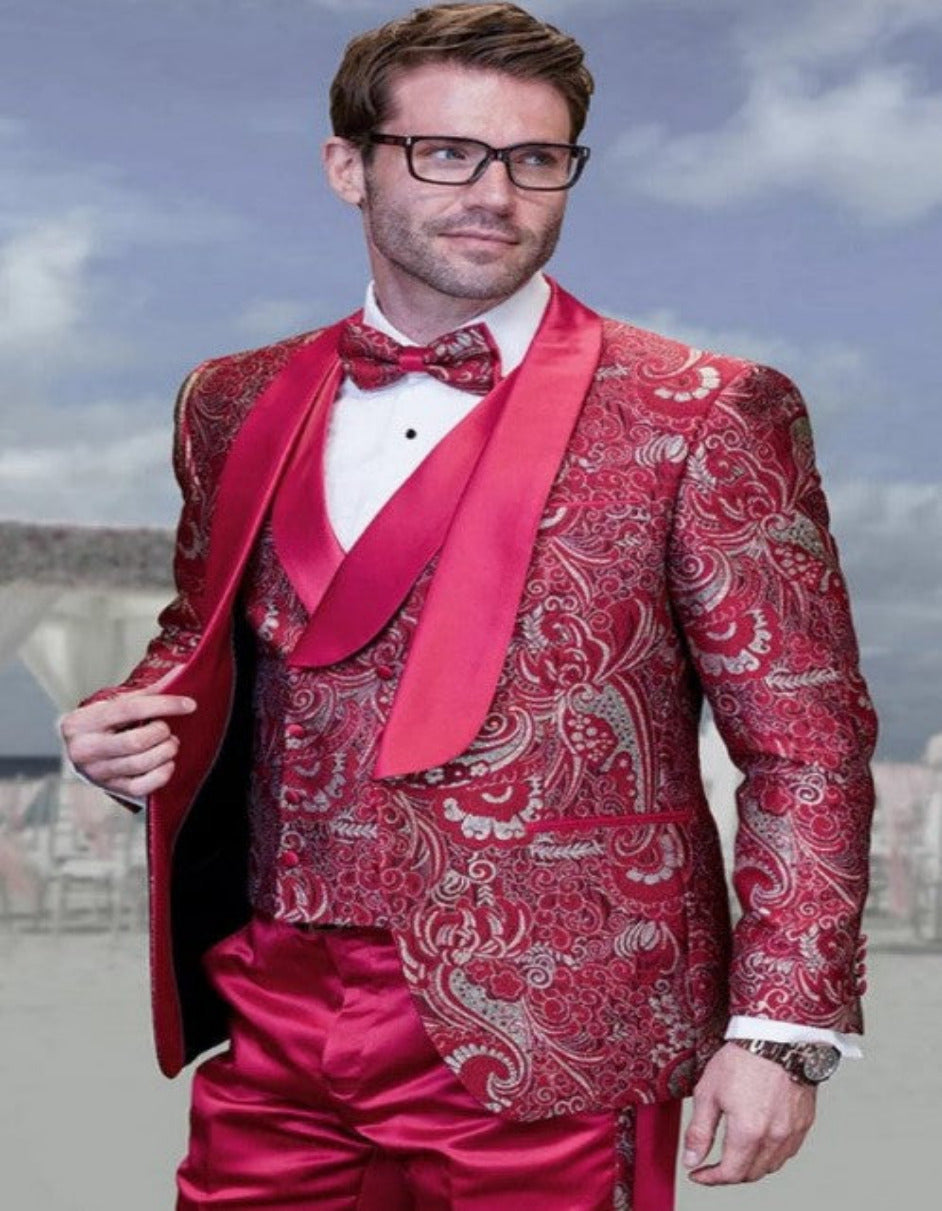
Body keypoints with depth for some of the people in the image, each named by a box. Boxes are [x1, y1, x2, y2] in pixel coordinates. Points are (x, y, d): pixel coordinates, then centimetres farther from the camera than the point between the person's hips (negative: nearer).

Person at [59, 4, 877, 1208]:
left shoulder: (699, 416, -6)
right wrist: (140, 725, 0)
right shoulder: (236, 405, 7)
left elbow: (804, 742, -6)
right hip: (275, 1024, 4)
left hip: (545, 1049, -3)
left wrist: (783, 1030, -11)